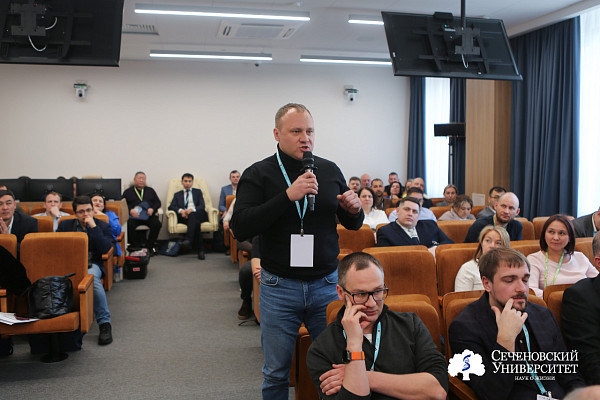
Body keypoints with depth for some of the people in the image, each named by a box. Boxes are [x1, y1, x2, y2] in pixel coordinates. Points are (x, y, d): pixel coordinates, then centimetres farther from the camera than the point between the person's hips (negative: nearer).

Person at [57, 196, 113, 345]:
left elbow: (105, 249, -6)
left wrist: (93, 227, -10)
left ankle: (104, 323, -31)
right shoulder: (65, 225, 17)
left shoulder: (103, 226, 9)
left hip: (91, 264, -2)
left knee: (93, 277, -38)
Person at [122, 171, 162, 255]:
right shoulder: (128, 192, 20)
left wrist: (152, 209, -4)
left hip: (148, 215, 1)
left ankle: (150, 246, -15)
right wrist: (130, 210, -12)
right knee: (129, 225, -34)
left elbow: (158, 202, 18)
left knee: (157, 224, -30)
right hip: (134, 215, -1)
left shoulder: (150, 190, 26)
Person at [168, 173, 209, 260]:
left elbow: (202, 206, 9)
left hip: (198, 215, 0)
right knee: (195, 222, -36)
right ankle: (200, 249, -41)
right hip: (183, 216, 0)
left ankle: (188, 240, -56)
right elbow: (171, 206, 10)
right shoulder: (177, 194, 28)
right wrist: (180, 210, -13)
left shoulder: (198, 192, 26)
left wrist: (192, 210, -13)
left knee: (192, 215, -39)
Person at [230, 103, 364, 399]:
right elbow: (240, 228, -19)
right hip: (279, 287, -2)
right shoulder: (258, 174, -5)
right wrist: (288, 196, -25)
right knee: (276, 373, 11)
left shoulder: (330, 171, 5)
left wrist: (354, 210, -10)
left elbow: (352, 225, 14)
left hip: (327, 283, 3)